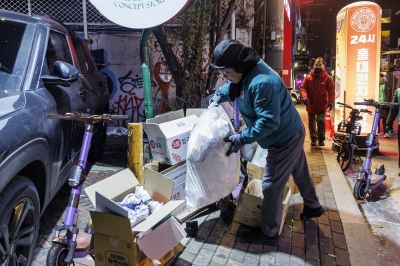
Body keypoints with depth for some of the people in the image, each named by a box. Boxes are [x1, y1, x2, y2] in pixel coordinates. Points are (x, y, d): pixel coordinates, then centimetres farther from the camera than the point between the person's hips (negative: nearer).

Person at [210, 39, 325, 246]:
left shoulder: (262, 83, -35)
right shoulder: (246, 72, -2)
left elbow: (269, 122, -35)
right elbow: (232, 87, 20)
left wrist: (242, 138, -31)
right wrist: (220, 94, 1)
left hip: (284, 140, -10)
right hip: (290, 133, 10)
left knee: (271, 186, 0)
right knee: (300, 172, 28)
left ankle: (269, 233, 17)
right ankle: (313, 206, 51)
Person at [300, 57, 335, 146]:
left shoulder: (327, 78, -3)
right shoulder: (308, 77, 0)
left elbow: (331, 90, -7)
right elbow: (303, 87, -5)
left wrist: (330, 102, -19)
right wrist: (304, 97, -24)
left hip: (322, 105, -2)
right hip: (310, 105, 2)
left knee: (321, 121, -9)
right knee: (312, 123, 10)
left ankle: (321, 139, 8)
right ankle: (313, 139, 23)